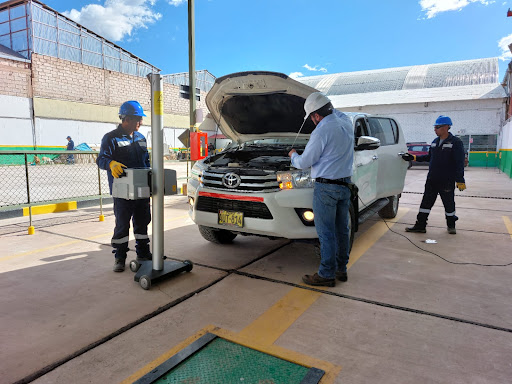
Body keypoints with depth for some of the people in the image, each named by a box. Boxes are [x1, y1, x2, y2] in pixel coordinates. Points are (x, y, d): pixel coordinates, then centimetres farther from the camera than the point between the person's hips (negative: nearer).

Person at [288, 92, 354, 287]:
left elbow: (304, 163, -10)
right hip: (345, 185, 8)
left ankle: (326, 275, 9)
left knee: (326, 233, 0)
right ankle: (341, 269, 26)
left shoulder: (321, 132, -17)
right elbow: (337, 113, 35)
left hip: (326, 187, -8)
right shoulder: (346, 124, 7)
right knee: (342, 229, 14)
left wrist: (293, 155, 9)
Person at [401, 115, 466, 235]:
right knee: (426, 202, 5)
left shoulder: (455, 142, -9)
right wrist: (413, 157, 11)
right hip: (432, 180, 6)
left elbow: (459, 163, -13)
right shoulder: (435, 141, 11)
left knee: (449, 204, 10)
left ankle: (451, 225, 29)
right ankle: (420, 225, 11)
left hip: (447, 181, -5)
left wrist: (460, 180, -17)